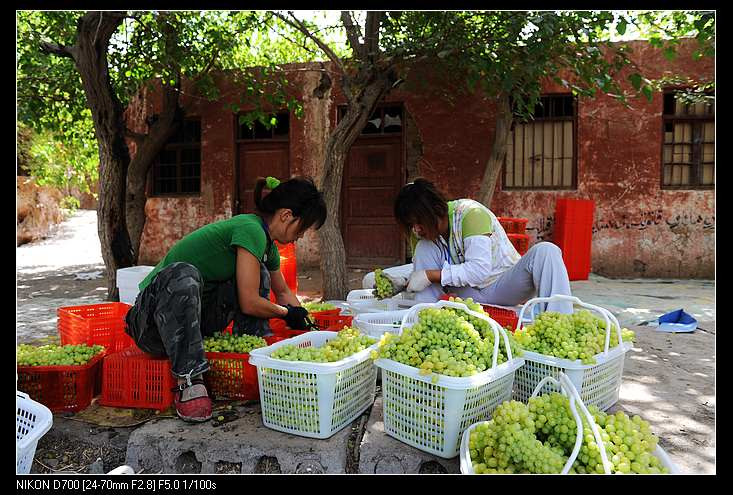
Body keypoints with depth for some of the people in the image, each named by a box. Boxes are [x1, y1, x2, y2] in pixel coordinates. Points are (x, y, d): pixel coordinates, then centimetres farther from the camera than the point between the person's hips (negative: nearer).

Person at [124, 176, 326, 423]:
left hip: (194, 319, 8)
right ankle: (188, 382, -32)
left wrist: (304, 322, 22)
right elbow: (249, 303, -20)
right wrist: (287, 313, -4)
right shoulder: (251, 229, -21)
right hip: (151, 317, -8)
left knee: (258, 274, -1)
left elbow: (282, 292, 26)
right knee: (183, 275, -39)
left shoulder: (268, 245, 9)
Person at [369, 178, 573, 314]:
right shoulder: (424, 231, -4)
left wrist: (430, 276, -30)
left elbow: (480, 270, -32)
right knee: (424, 248, -14)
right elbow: (420, 266, 4)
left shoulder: (470, 214, -24)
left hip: (504, 286, -5)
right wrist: (397, 280, -17)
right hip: (469, 293, 5)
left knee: (545, 251, -33)